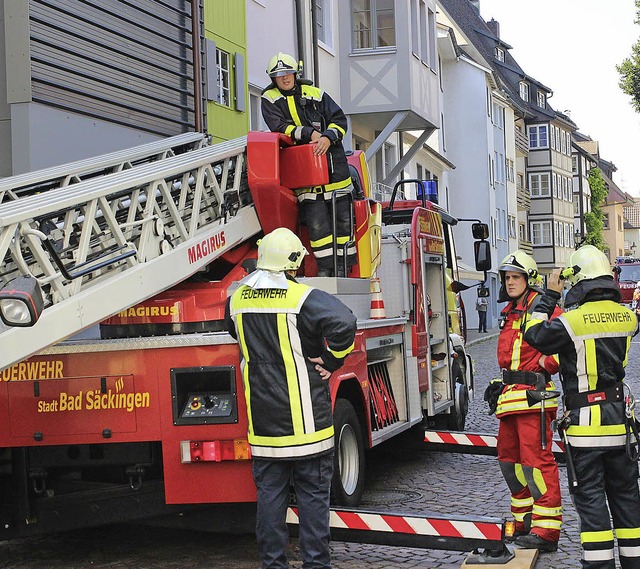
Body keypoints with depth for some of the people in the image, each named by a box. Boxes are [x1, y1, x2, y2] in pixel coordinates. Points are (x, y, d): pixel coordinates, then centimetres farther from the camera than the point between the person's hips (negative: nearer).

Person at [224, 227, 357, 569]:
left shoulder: (238, 299, 5)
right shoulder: (303, 298, -14)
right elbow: (344, 324, -29)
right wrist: (330, 361, -15)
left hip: (263, 421, 5)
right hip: (305, 420, -4)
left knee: (269, 492, 11)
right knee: (312, 493, 5)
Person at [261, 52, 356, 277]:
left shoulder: (314, 93, 10)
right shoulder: (270, 99, 7)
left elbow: (339, 119, 5)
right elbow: (279, 127, -8)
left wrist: (328, 137, -15)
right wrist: (310, 134, -16)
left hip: (332, 161, 2)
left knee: (342, 215, 2)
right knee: (316, 218, -11)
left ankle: (343, 264, 12)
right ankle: (325, 266, -3)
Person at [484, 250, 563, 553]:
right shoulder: (509, 313, 20)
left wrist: (545, 365, -16)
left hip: (533, 392, -10)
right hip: (512, 395, 10)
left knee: (536, 458, -11)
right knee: (509, 457, 14)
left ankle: (546, 529, -8)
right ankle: (525, 521, 25)